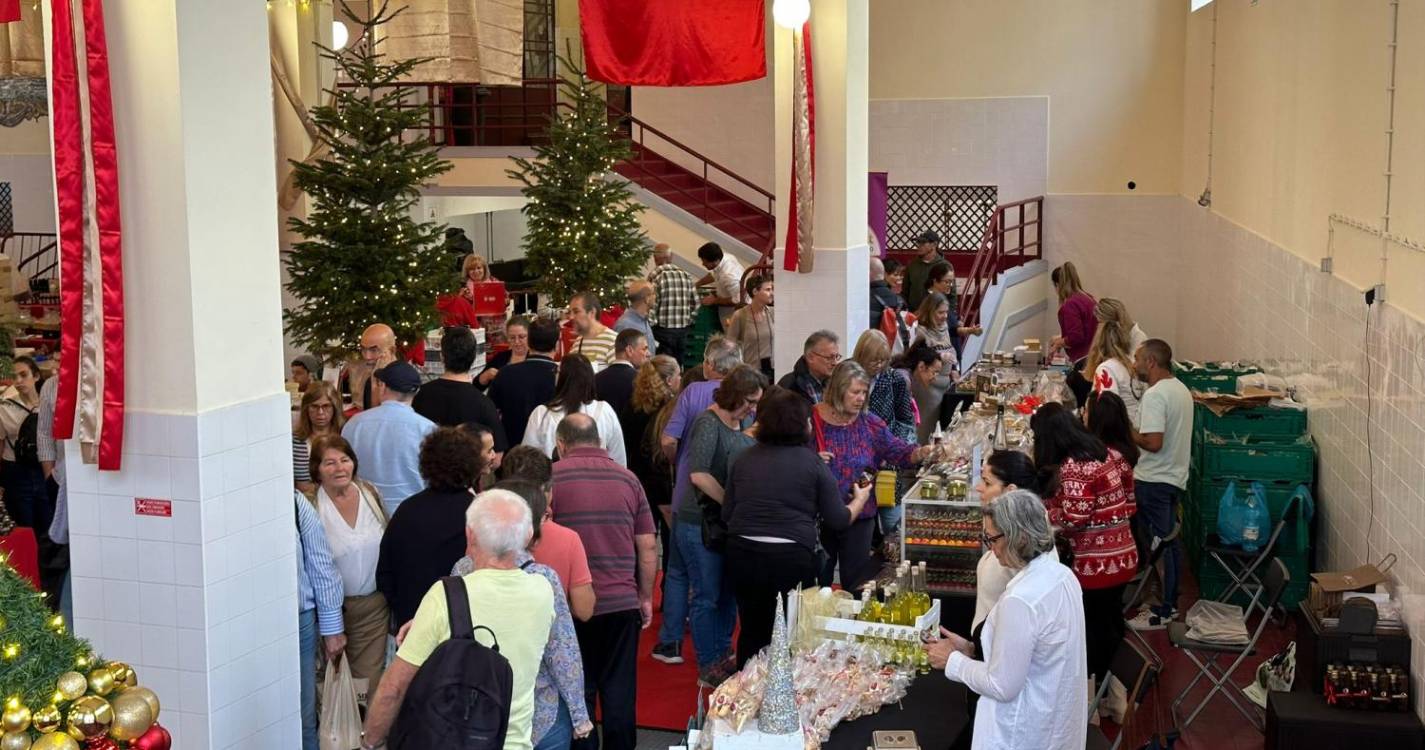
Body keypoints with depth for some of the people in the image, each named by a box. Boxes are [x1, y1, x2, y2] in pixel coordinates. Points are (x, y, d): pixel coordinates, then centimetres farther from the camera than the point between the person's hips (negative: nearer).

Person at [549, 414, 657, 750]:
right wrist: (646, 597, 17)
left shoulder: (552, 476, -4)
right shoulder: (627, 478, 5)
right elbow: (648, 547, 7)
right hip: (622, 603, 2)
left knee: (578, 691, 9)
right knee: (620, 691, 9)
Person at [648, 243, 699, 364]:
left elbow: (652, 306, -13)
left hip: (663, 330, -5)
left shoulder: (655, 277, -11)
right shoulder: (685, 275, 5)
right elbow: (695, 303, 7)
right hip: (682, 330, 5)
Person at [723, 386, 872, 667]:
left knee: (751, 632, 16)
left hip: (742, 555, 4)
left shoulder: (744, 459, 6)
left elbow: (727, 513, 9)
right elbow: (837, 521, -2)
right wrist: (859, 500, 18)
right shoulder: (812, 462, -4)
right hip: (791, 558, -3)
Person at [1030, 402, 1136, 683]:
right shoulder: (1104, 452, 5)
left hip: (1096, 564, -9)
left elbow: (1074, 518, -23)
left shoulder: (1071, 467, -21)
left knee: (1095, 632, 4)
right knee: (1111, 626, 21)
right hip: (1122, 555, 9)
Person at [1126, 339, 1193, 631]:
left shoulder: (1155, 395, -21)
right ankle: (1170, 603, 26)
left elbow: (1153, 442, -27)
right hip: (1174, 477, 10)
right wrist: (1139, 431, 15)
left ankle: (1161, 613, 5)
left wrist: (1127, 432, -12)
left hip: (1154, 482, -10)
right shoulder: (1181, 389, 10)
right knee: (1169, 542, 17)